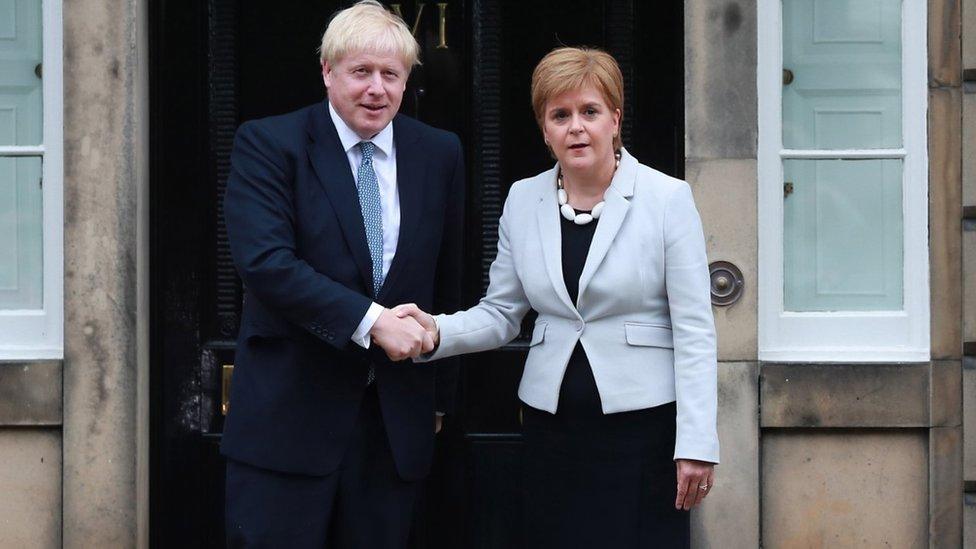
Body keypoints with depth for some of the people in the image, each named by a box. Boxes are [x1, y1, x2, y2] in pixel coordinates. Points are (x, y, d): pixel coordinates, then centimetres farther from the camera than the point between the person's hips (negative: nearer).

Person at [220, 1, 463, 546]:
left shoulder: (440, 154, 8)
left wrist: (440, 394, 17)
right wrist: (371, 321, -21)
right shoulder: (267, 143, -4)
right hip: (288, 414, -3)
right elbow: (265, 261, -17)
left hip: (397, 420, 4)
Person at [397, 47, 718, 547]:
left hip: (642, 425, -3)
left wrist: (696, 444, -11)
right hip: (552, 425, 3)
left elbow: (694, 330, -6)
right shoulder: (523, 200, 7)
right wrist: (437, 332, -10)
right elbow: (500, 314, 10)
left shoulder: (667, 199, -5)